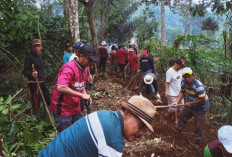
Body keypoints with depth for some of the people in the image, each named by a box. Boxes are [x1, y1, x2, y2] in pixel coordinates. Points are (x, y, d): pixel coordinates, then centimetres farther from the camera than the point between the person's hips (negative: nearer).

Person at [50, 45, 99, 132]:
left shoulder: (84, 68, 7)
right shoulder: (69, 68, -21)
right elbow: (60, 88, -35)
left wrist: (86, 95, -3)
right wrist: (82, 95, -31)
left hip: (75, 109, 8)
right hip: (63, 110, -8)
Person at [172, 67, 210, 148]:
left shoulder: (198, 86, -34)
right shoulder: (183, 82, -12)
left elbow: (203, 99, -29)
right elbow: (182, 92, 2)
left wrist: (190, 103, -24)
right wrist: (177, 101, -11)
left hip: (201, 108, -7)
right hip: (190, 105, 7)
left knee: (198, 126, 5)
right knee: (181, 115, 21)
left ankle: (196, 142, 25)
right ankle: (178, 130, 45)